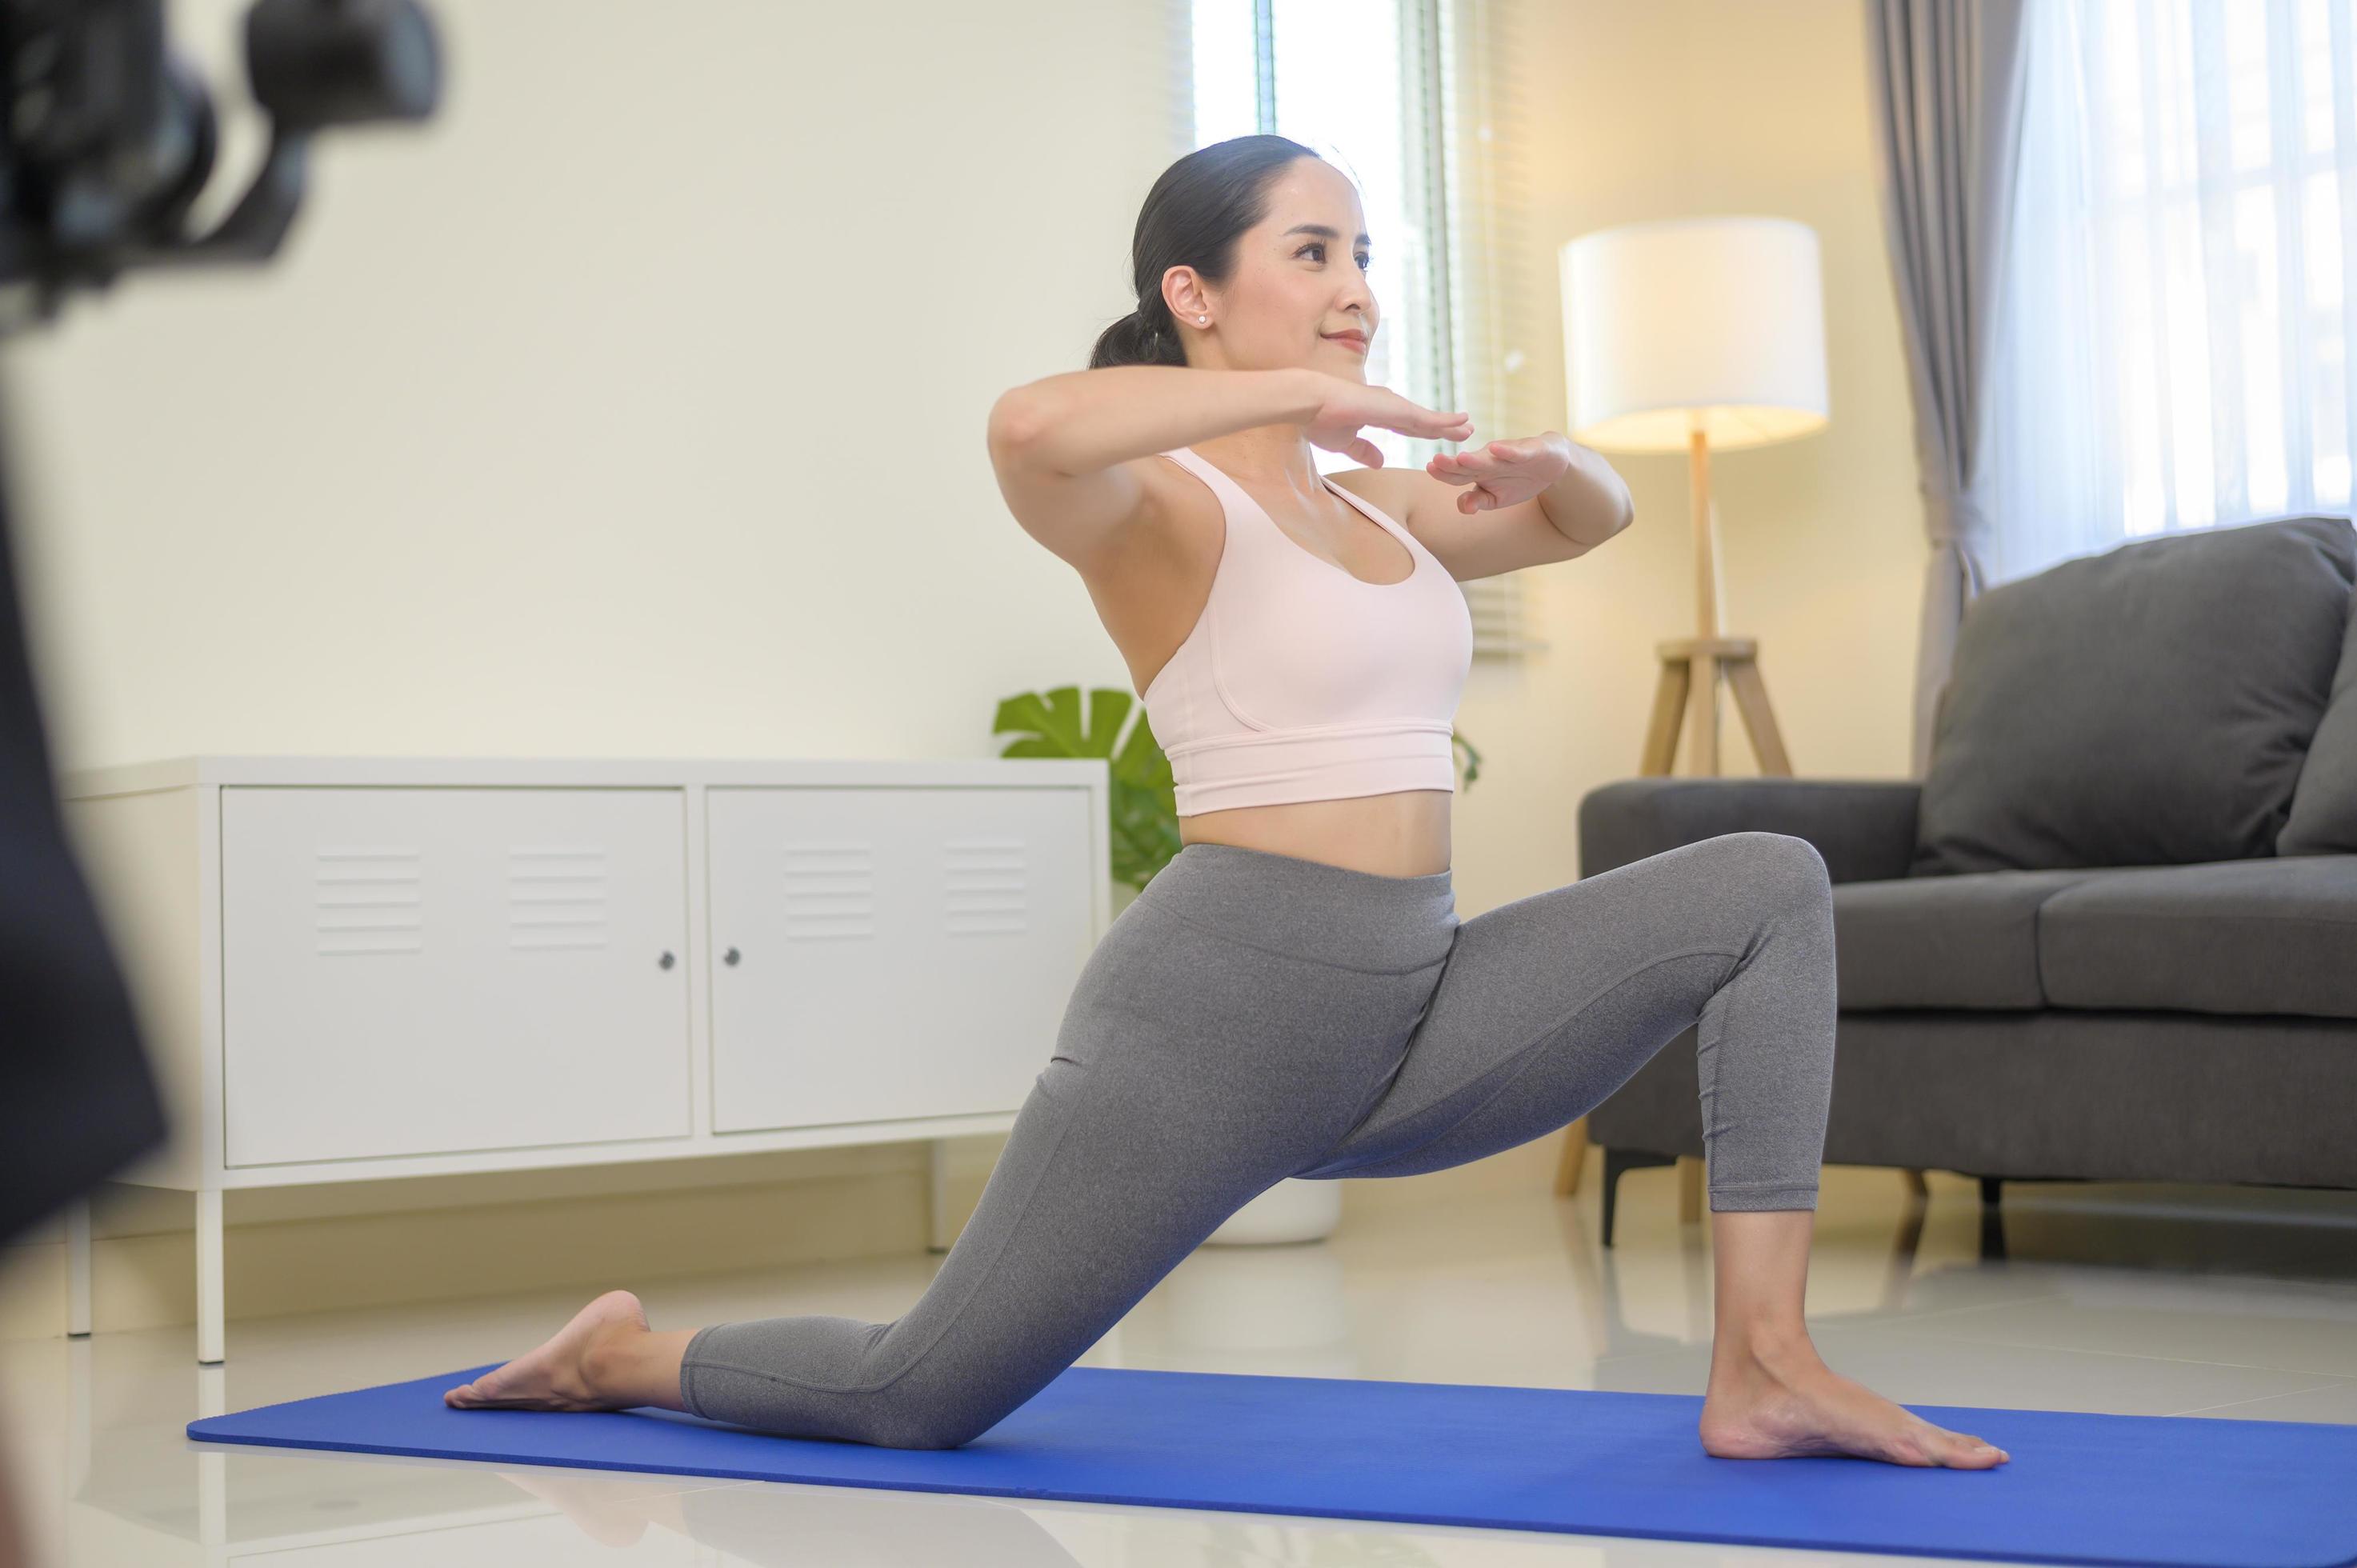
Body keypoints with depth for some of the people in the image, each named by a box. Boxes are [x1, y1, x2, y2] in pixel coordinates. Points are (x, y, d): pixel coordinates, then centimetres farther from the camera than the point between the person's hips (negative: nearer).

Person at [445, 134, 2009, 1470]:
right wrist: (1300, 390, -22)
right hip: (1217, 1008, -7)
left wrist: (1544, 458, 7)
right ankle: (623, 1352, 31)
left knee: (1769, 884, -4)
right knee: (921, 1401, 0)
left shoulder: (1374, 506, 15)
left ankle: (1765, 1364, -8)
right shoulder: (1156, 504, -9)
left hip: (1415, 1014, 7)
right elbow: (1030, 426, -34)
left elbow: (1597, 516, 31)